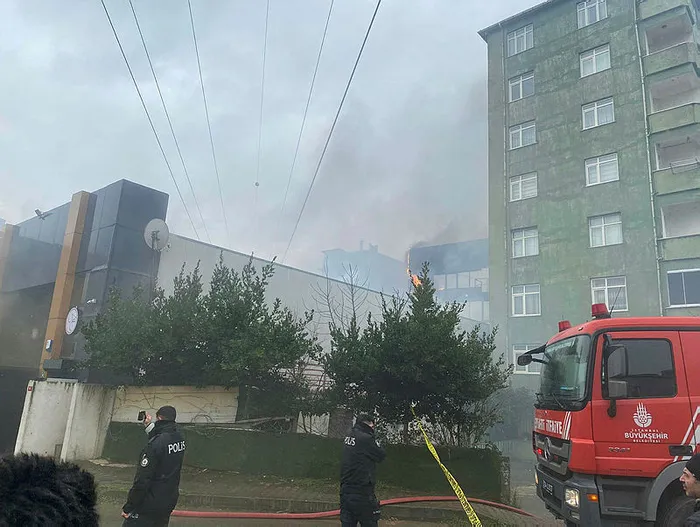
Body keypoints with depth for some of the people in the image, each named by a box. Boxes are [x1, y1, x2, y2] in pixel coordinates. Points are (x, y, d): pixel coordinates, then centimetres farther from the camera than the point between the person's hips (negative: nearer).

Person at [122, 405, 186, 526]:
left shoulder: (156, 443, -23)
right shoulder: (179, 438, -2)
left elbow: (142, 480, -22)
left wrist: (128, 507, -13)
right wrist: (150, 426, 21)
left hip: (150, 505, -7)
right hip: (169, 502, 7)